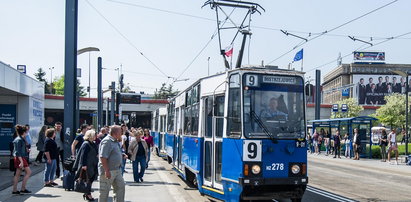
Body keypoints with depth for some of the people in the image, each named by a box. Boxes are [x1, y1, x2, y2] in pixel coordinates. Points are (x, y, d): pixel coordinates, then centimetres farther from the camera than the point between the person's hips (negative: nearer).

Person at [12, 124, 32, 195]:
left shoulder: (18, 139, 14)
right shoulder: (19, 140, -16)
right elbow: (18, 152, -21)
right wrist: (21, 161, -24)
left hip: (18, 158, 10)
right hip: (20, 158, -10)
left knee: (17, 174, 11)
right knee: (28, 172, -5)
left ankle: (14, 190, 13)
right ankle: (23, 189, -4)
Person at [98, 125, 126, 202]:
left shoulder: (115, 141, 12)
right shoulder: (107, 141, -19)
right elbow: (103, 157, -25)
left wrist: (122, 155, 10)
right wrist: (107, 171, -26)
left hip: (117, 170, 9)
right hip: (108, 171, -9)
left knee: (121, 187, 10)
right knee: (105, 191, 3)